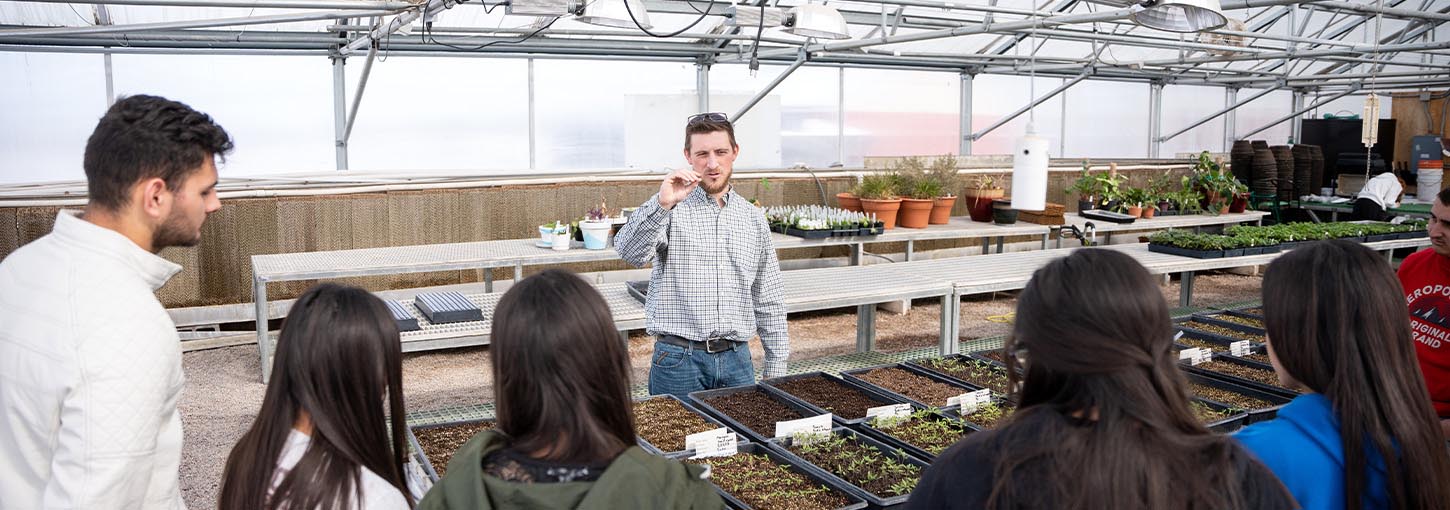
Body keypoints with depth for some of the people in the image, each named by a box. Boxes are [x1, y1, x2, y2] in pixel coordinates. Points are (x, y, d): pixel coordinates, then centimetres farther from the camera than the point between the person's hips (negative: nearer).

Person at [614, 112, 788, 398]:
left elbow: (769, 302, 14)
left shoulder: (753, 219, 10)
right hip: (679, 361, -4)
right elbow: (630, 253, -22)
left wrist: (776, 366, 11)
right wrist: (662, 204, -35)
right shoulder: (671, 210, -2)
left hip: (736, 360, 4)